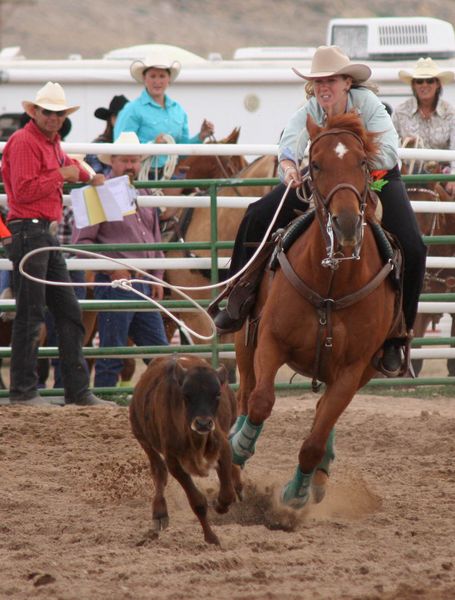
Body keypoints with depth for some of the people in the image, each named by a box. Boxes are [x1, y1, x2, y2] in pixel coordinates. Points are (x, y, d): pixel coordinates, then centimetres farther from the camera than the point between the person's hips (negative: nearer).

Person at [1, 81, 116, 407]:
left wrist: (87, 176, 29)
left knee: (69, 312, 10)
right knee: (30, 313, -6)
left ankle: (78, 391, 14)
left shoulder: (51, 142, 18)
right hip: (28, 232, -10)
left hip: (47, 235, 10)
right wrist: (62, 175, -15)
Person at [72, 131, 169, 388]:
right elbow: (81, 241, -12)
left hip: (144, 284, 7)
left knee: (159, 347, 10)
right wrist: (111, 268, -18)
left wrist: (158, 277, 15)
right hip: (116, 281, -7)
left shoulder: (143, 194, 16)